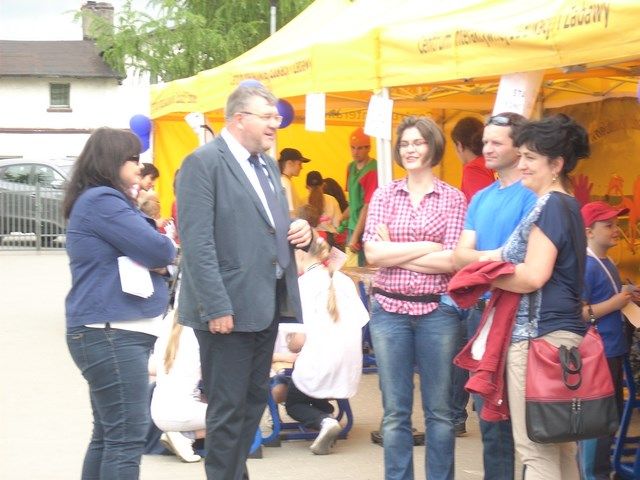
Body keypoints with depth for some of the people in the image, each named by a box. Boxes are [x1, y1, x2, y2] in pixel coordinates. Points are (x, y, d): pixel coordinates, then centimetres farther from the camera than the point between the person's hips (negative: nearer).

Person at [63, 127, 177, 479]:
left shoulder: (103, 200, 20)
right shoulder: (102, 201, -13)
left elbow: (148, 256, 18)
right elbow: (160, 251, -17)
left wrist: (156, 259, -4)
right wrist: (165, 252, 5)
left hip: (110, 332, 11)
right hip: (112, 334, -11)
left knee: (108, 435, 13)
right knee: (128, 437, -12)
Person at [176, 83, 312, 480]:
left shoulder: (268, 164, 15)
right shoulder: (204, 162, -12)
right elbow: (197, 243, -18)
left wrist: (300, 231, 3)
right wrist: (217, 308, -22)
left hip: (266, 302, 8)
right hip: (230, 307, -8)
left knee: (255, 400, 16)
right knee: (229, 409, -1)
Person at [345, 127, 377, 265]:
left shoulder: (373, 171, -16)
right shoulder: (351, 167, 9)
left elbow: (368, 207, -18)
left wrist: (356, 236, -17)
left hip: (366, 230, -8)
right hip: (353, 227, 8)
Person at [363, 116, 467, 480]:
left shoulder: (454, 199, 1)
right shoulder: (384, 196, 6)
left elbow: (452, 261, -10)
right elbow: (373, 254, -5)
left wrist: (395, 254, -9)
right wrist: (427, 247, -10)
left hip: (438, 310, -2)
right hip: (389, 310, 2)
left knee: (439, 409, 6)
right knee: (395, 411, 7)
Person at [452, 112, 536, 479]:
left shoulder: (532, 195, -8)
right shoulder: (481, 198, 15)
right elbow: (460, 256, 6)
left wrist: (478, 258, -10)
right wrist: (499, 256, -10)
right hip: (481, 310, 7)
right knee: (488, 410, 11)